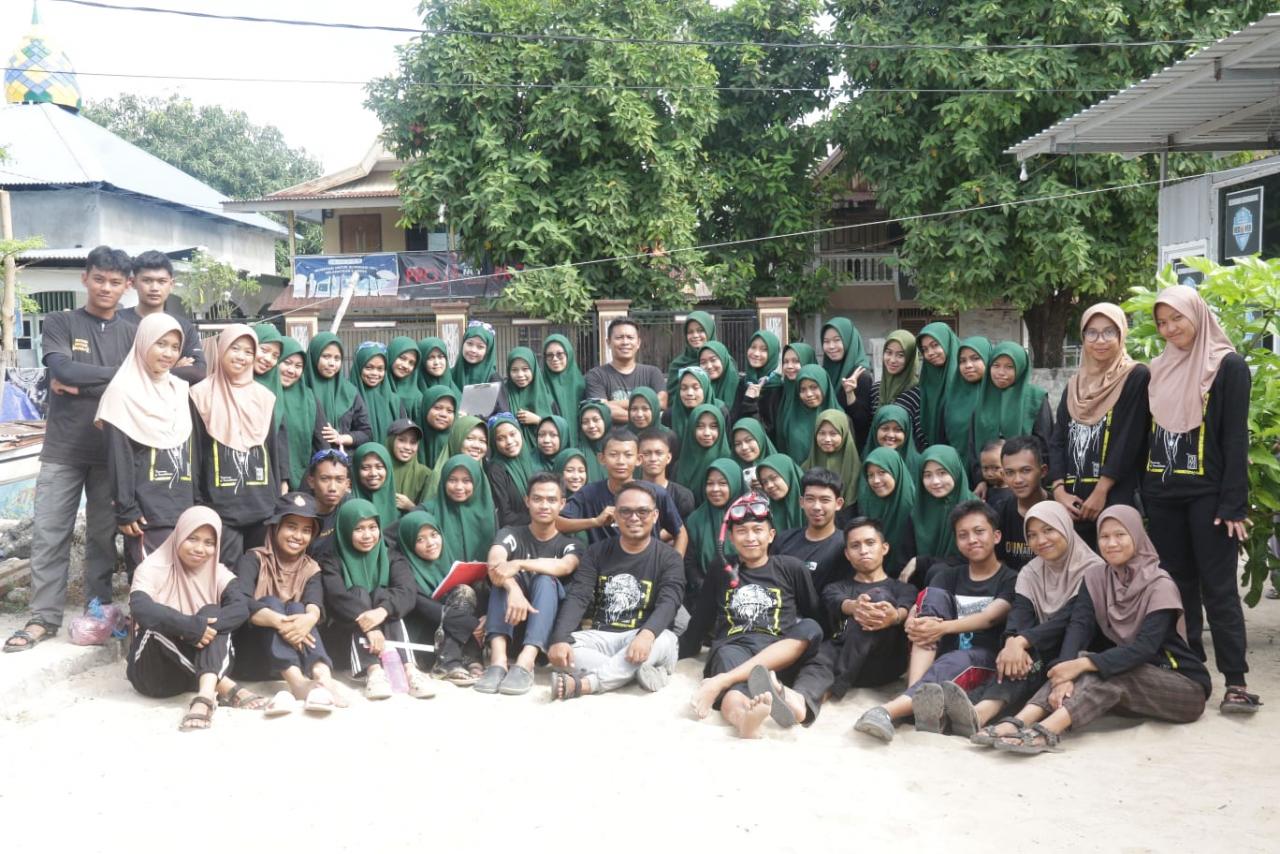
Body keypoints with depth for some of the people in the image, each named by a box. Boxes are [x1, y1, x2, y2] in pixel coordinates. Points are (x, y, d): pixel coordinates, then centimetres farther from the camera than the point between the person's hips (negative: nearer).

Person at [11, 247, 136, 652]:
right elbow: (63, 369, -13)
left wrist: (80, 386, -13)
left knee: (103, 534, 8)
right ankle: (44, 616, 10)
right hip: (62, 449, -1)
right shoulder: (59, 323, 3)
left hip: (112, 449, 1)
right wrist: (118, 373, -10)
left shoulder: (131, 334, 6)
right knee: (49, 535, 2)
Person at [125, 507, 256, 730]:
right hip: (154, 673, -2)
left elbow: (241, 609, -19)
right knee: (159, 622, -28)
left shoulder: (218, 573, 2)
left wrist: (206, 624, -36)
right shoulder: (153, 568, -7)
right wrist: (190, 626, -39)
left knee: (212, 613, -21)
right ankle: (224, 687, -35)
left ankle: (207, 692, -45)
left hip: (205, 667, 2)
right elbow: (140, 609, -30)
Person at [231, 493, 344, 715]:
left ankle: (322, 677, -49)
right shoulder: (253, 559, -2)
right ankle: (297, 682, -49)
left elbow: (315, 603, -14)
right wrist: (277, 621, -40)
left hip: (295, 655, 2)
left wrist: (310, 618, -39)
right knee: (271, 603, -24)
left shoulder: (311, 568, 9)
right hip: (249, 657, -2)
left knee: (297, 609, -22)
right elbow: (240, 602, -22)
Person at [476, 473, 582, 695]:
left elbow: (565, 566, -20)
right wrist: (514, 590, -40)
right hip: (510, 619, 1)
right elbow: (494, 564, -19)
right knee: (505, 577, -24)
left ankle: (525, 664, -47)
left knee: (545, 579, -27)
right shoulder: (510, 535, 5)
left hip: (550, 626, 0)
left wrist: (519, 564, -35)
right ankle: (498, 660, -44)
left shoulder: (570, 544, 6)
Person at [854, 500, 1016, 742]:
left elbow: (990, 618, -15)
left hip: (983, 659, -3)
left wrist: (942, 627, -33)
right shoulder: (949, 575, 17)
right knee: (933, 594, -20)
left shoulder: (1011, 580, 4)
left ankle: (890, 710, -62)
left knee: (957, 661, -38)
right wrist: (912, 623, -28)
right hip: (940, 652, 4)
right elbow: (918, 607, -2)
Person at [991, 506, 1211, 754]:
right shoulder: (1095, 578, 1)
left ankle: (1046, 731, -52)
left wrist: (1082, 664, -37)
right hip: (1129, 684, 4)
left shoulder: (1160, 585, -14)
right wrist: (1067, 673, -33)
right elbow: (1079, 626, -14)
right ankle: (1019, 723, -45)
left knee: (1112, 672, -31)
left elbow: (1145, 648, -26)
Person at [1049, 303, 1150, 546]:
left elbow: (1129, 440, -9)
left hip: (1115, 499, -5)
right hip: (1072, 499, 5)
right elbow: (1058, 440, 10)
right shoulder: (1074, 384, 16)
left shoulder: (1137, 377, 0)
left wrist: (1101, 491, -14)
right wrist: (1059, 490, -4)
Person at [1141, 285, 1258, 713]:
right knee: (1177, 582, 9)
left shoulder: (1229, 366, -4)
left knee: (1217, 586, -4)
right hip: (1162, 494, 5)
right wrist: (1144, 494, 9)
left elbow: (1236, 439, -9)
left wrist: (1234, 504, -14)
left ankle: (1235, 680, 0)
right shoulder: (1157, 370, 12)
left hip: (1207, 494, -5)